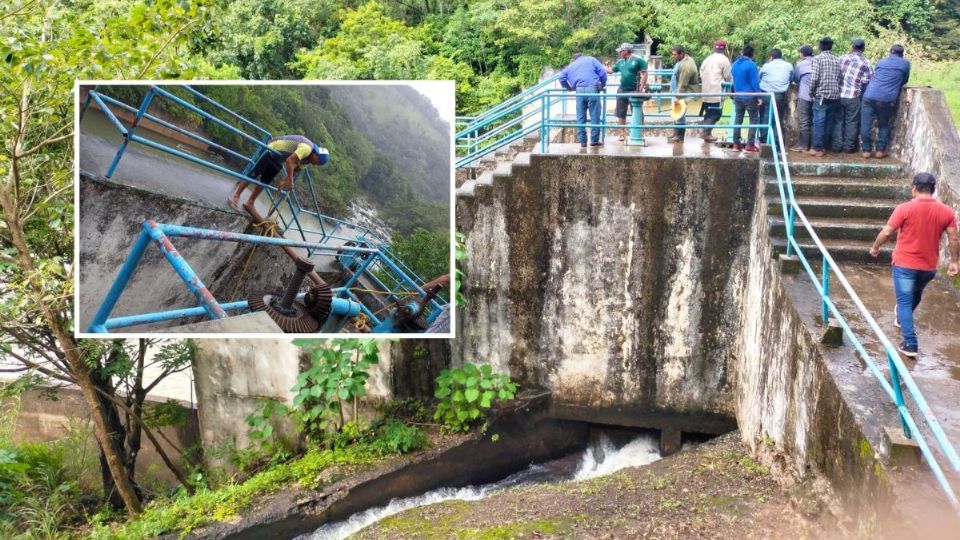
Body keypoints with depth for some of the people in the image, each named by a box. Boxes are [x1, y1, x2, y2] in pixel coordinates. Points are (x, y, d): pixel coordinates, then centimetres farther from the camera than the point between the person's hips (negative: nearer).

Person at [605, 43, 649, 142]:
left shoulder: (638, 60, -6)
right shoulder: (620, 62, 12)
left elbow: (644, 74, -10)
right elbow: (611, 70, 23)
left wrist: (642, 87, -17)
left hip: (634, 91, -6)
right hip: (622, 91, 6)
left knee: (638, 114, -2)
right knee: (621, 114, 8)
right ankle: (622, 134, 16)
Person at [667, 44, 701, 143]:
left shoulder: (686, 66, -27)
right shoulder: (685, 59, 6)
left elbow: (683, 84, -26)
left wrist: (678, 97, -22)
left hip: (684, 93, -11)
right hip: (678, 92, 11)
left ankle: (679, 136, 4)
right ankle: (676, 134, 26)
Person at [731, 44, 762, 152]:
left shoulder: (735, 64, 8)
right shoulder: (751, 64, -12)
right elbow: (755, 82, -14)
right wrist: (759, 96, -11)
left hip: (737, 96, 6)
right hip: (750, 97, -6)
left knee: (738, 120, 11)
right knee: (754, 120, 1)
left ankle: (736, 144, 10)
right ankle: (750, 145, -5)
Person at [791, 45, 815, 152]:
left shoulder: (801, 64, -5)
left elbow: (795, 79, 4)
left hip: (804, 95, -5)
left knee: (803, 121, -4)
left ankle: (803, 145, -5)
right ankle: (812, 143, 13)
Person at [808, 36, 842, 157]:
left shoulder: (818, 59, -5)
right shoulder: (837, 60, 9)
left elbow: (814, 78, -12)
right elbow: (840, 78, 8)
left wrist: (812, 92, 0)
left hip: (822, 95, -5)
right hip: (835, 96, 5)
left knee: (819, 122, -3)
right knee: (829, 122, 10)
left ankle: (817, 148, -5)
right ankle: (824, 146, 15)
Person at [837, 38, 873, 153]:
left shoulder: (842, 58, 4)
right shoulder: (865, 62, -3)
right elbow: (866, 81, -5)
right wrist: (860, 90, 11)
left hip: (839, 95, 2)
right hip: (854, 97, -2)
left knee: (839, 120, 10)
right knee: (851, 122, 6)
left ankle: (837, 145, 11)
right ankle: (849, 146, 8)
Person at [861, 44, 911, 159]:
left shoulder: (880, 62, 19)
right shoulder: (905, 64, 11)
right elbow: (905, 81, 22)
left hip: (869, 96, 1)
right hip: (887, 99, -1)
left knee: (866, 124, 6)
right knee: (883, 125, 14)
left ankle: (866, 150, 8)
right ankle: (880, 150, 13)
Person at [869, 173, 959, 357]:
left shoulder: (905, 209, -16)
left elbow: (886, 232, -11)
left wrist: (875, 247, 6)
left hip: (905, 264, -4)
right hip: (929, 266, 4)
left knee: (904, 301, 2)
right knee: (915, 294, 29)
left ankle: (910, 344, -5)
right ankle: (901, 318, 54)